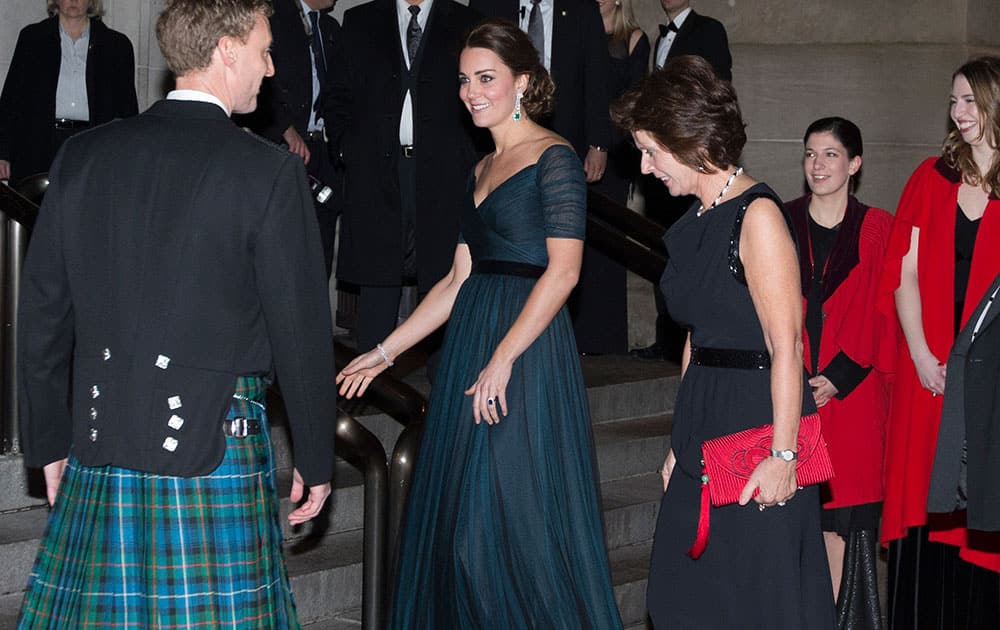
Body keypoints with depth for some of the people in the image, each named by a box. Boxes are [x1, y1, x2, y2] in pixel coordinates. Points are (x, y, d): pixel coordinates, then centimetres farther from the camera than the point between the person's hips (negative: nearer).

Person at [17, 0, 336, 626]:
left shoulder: (84, 155, 5)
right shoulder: (270, 171, -8)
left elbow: (44, 311, 10)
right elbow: (301, 331, -5)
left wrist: (51, 441, 19)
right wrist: (316, 461, 6)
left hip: (100, 448, 4)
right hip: (215, 445, -4)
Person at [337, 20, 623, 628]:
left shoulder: (553, 158, -7)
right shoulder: (482, 170, 17)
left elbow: (564, 269, -16)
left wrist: (503, 358, -21)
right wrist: (386, 351, 17)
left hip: (527, 351, -8)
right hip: (471, 343, 8)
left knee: (518, 518, -7)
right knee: (457, 515, 10)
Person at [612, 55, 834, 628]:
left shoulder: (757, 215, -15)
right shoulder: (695, 224, 12)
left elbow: (786, 348, -19)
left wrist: (783, 455, -22)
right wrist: (681, 443, 15)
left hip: (757, 420, -9)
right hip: (704, 430, 9)